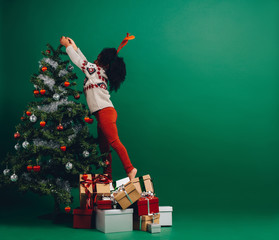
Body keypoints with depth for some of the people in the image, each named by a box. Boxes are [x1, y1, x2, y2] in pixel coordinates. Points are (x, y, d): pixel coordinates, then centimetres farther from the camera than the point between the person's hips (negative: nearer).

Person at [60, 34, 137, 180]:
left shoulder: (96, 70, -4)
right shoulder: (100, 72, 21)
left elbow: (80, 62, 1)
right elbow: (85, 63, 32)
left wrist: (67, 45, 14)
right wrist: (75, 47, 35)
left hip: (105, 112, -10)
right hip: (104, 113, 10)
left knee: (114, 142, -15)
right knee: (103, 147, 9)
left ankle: (130, 169, -16)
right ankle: (108, 177, 12)